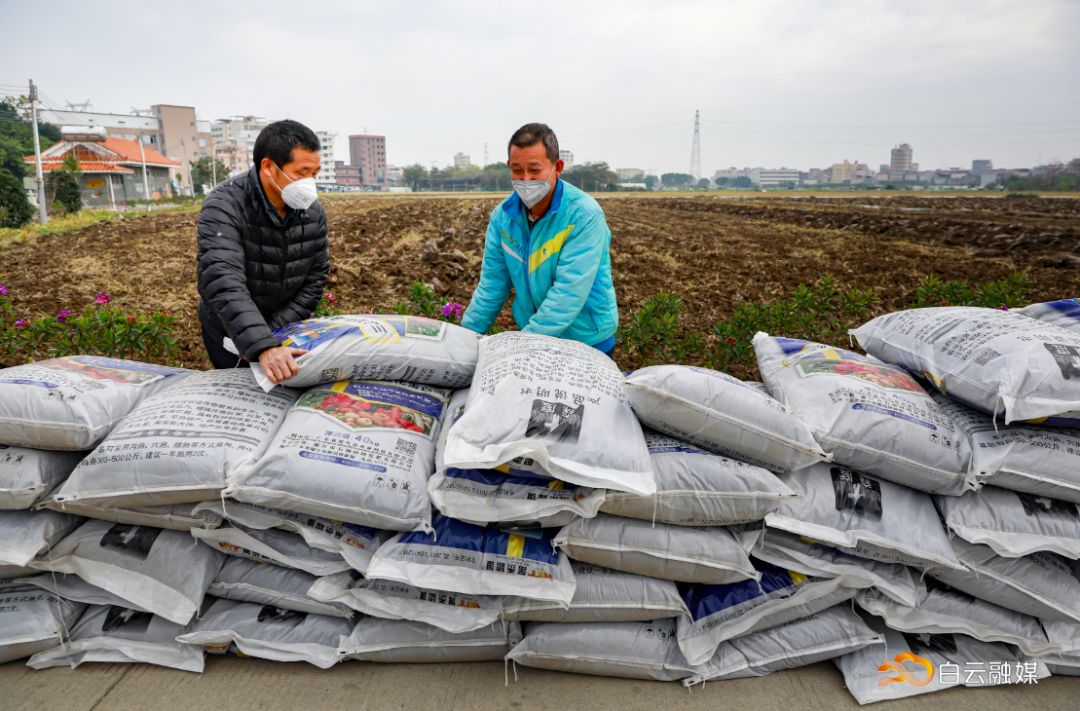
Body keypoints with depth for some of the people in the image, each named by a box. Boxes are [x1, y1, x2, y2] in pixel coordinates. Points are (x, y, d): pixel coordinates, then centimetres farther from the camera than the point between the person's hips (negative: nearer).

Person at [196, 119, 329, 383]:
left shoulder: (313, 211, -11)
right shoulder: (224, 205, -26)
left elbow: (316, 276, -6)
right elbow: (222, 282, -38)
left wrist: (275, 331, -16)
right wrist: (263, 346, -52)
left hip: (286, 326, 4)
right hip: (230, 330, -4)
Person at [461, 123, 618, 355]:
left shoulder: (585, 216, -23)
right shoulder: (503, 215, -6)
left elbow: (568, 293, -28)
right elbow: (492, 284, -1)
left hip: (586, 342, -5)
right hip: (533, 337, 5)